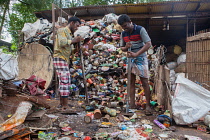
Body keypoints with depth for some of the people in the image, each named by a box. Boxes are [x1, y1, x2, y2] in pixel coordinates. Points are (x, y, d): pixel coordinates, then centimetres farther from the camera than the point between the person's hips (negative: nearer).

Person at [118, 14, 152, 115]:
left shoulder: (140, 30, -10)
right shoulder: (123, 34, 6)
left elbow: (148, 44, -17)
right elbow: (122, 48, 14)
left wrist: (136, 54, -25)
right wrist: (126, 47, -11)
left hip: (141, 58, -5)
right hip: (130, 59, 5)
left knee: (144, 82, -4)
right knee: (131, 82, 5)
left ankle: (148, 105, 4)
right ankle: (132, 104, 13)